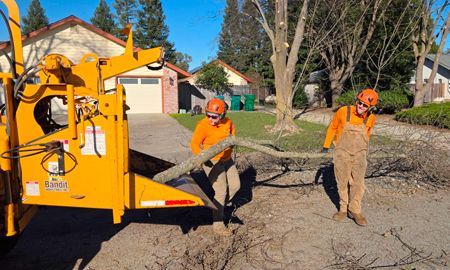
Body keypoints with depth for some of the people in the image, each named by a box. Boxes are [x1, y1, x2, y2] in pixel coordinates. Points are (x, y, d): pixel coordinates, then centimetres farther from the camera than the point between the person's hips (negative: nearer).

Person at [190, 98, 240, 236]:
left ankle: (219, 206, 35)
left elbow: (233, 134, 14)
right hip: (212, 162, -7)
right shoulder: (203, 125, -21)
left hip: (227, 160, 7)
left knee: (235, 185, 12)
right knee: (221, 191, -11)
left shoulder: (228, 122, -5)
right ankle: (217, 225, 0)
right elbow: (194, 144, -17)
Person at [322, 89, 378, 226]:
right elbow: (332, 128, 2)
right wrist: (326, 145, 7)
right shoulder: (343, 112, -14)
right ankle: (343, 209, 24)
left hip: (359, 155, 1)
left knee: (357, 184, 0)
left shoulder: (371, 118, -7)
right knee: (342, 183, 9)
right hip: (342, 154, -1)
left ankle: (355, 211, 15)